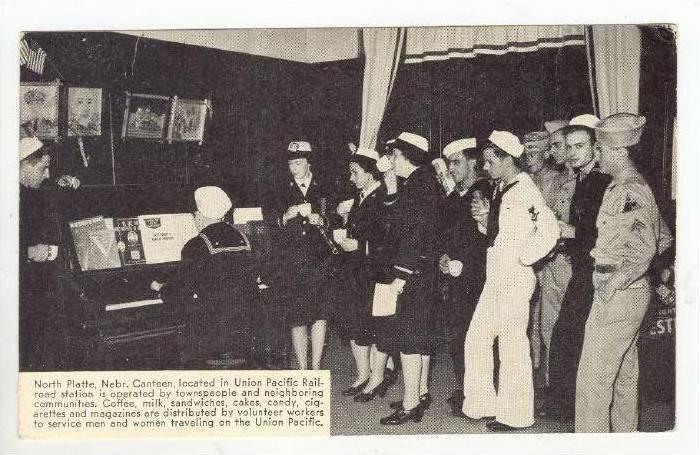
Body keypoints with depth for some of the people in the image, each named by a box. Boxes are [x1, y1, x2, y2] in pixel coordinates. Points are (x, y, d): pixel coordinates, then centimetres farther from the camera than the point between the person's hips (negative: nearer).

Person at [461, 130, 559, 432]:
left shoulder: (525, 190, -15)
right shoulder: (501, 189, 12)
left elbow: (549, 230, -25)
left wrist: (523, 258, -17)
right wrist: (485, 218, 3)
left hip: (515, 279, -9)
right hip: (495, 279, 9)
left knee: (513, 345, 0)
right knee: (476, 339, 12)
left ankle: (515, 415, 12)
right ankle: (482, 404, 23)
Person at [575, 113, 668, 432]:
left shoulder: (629, 190, -18)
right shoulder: (622, 186, 12)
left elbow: (646, 248, -25)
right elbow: (661, 236, 19)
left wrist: (616, 281, -19)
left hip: (618, 295, -10)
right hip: (631, 294, 10)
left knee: (593, 376, -6)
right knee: (624, 372, 18)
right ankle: (625, 432, 29)